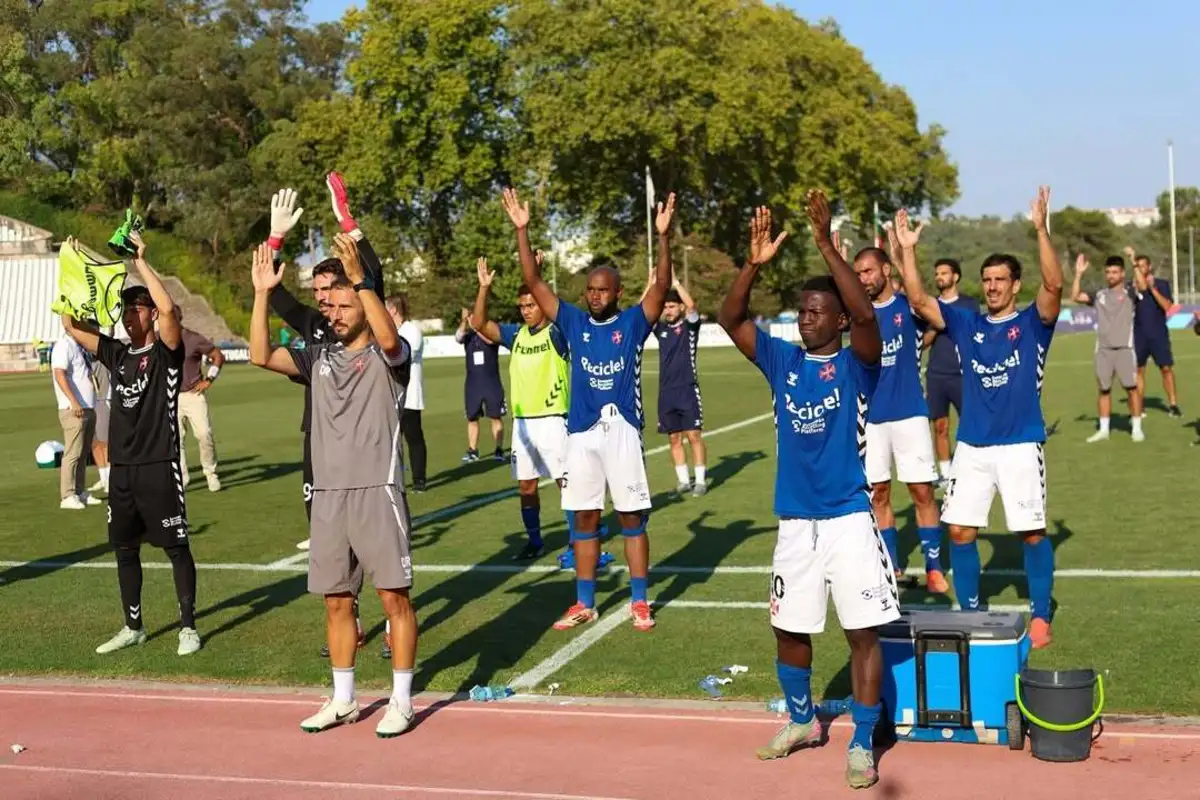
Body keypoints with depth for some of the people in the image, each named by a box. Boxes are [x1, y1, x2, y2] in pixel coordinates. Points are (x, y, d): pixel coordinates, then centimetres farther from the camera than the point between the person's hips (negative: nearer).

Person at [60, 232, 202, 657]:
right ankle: (133, 626, 24)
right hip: (121, 467, 6)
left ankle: (188, 627, 8)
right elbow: (70, 324, 8)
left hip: (159, 466, -6)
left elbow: (168, 308, -24)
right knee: (124, 548, 12)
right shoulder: (116, 353, 12)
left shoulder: (166, 353, -5)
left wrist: (141, 260, -19)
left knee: (176, 547, 0)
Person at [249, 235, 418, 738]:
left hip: (377, 490, -5)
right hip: (327, 494, 6)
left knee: (394, 597, -1)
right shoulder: (319, 357, 12)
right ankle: (342, 700, 23)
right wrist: (262, 293, -6)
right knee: (336, 601, 11)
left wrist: (359, 279, -32)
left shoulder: (388, 356, -2)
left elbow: (389, 337, -26)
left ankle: (401, 701, 9)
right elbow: (261, 356, 1)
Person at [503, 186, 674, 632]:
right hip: (581, 432, 3)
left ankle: (640, 603, 12)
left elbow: (662, 286, -14)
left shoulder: (633, 322, 0)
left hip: (622, 429, -3)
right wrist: (521, 230, -7)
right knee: (584, 519, 9)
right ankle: (584, 605, 17)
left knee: (632, 518, 4)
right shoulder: (573, 322, 6)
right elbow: (534, 282, 1)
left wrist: (664, 237, -28)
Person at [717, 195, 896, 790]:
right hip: (794, 520, 5)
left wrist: (825, 244, -30)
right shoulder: (781, 360, 5)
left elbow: (866, 314, -25)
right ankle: (802, 721, 35)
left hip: (849, 518, -4)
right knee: (789, 627, 15)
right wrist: (755, 262, -19)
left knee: (863, 631, -2)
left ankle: (862, 743, 8)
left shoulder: (854, 364, -6)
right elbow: (729, 319, -4)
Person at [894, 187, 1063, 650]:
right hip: (972, 446, 3)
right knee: (959, 531, 3)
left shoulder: (1032, 323, -1)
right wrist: (908, 250, -11)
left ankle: (1040, 616, 14)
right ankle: (969, 613, 18)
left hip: (1022, 444, -3)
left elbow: (1054, 285, -19)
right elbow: (919, 302, -1)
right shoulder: (965, 325, 8)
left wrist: (1041, 229, -29)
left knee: (1032, 533, 0)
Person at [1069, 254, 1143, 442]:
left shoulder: (1129, 292, 2)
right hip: (1103, 349, 4)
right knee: (1104, 390, 8)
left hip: (1124, 348, -3)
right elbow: (1075, 296, 3)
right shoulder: (1099, 295, 11)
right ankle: (1103, 429, 15)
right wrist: (1079, 273, -4)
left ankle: (1137, 428, 3)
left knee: (1132, 388, -4)